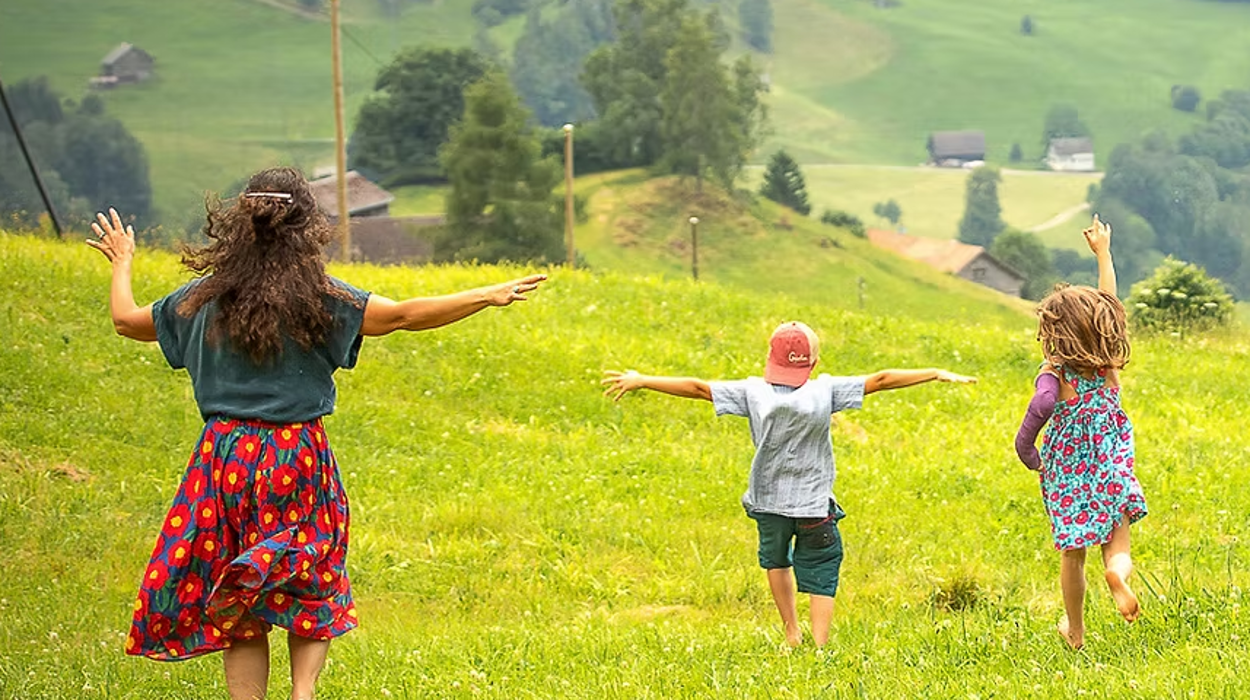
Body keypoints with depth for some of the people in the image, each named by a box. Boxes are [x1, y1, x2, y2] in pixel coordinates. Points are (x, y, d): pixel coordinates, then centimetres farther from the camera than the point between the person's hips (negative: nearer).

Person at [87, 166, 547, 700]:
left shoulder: (206, 297, 0)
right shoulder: (318, 297, -8)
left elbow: (127, 320, 14)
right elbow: (405, 315, -12)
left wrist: (121, 264, 33)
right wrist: (490, 296, -6)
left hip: (224, 456, 2)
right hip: (298, 455, -1)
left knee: (237, 612, 8)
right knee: (313, 588, 15)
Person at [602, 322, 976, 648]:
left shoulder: (754, 393, -11)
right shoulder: (825, 392, -14)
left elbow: (696, 387, -7)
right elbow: (881, 380, -11)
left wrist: (640, 381, 2)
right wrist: (936, 374, -6)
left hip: (768, 502, 2)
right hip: (815, 507, -2)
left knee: (776, 560, 29)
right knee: (821, 577, 7)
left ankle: (791, 632, 30)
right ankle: (820, 647, -4)